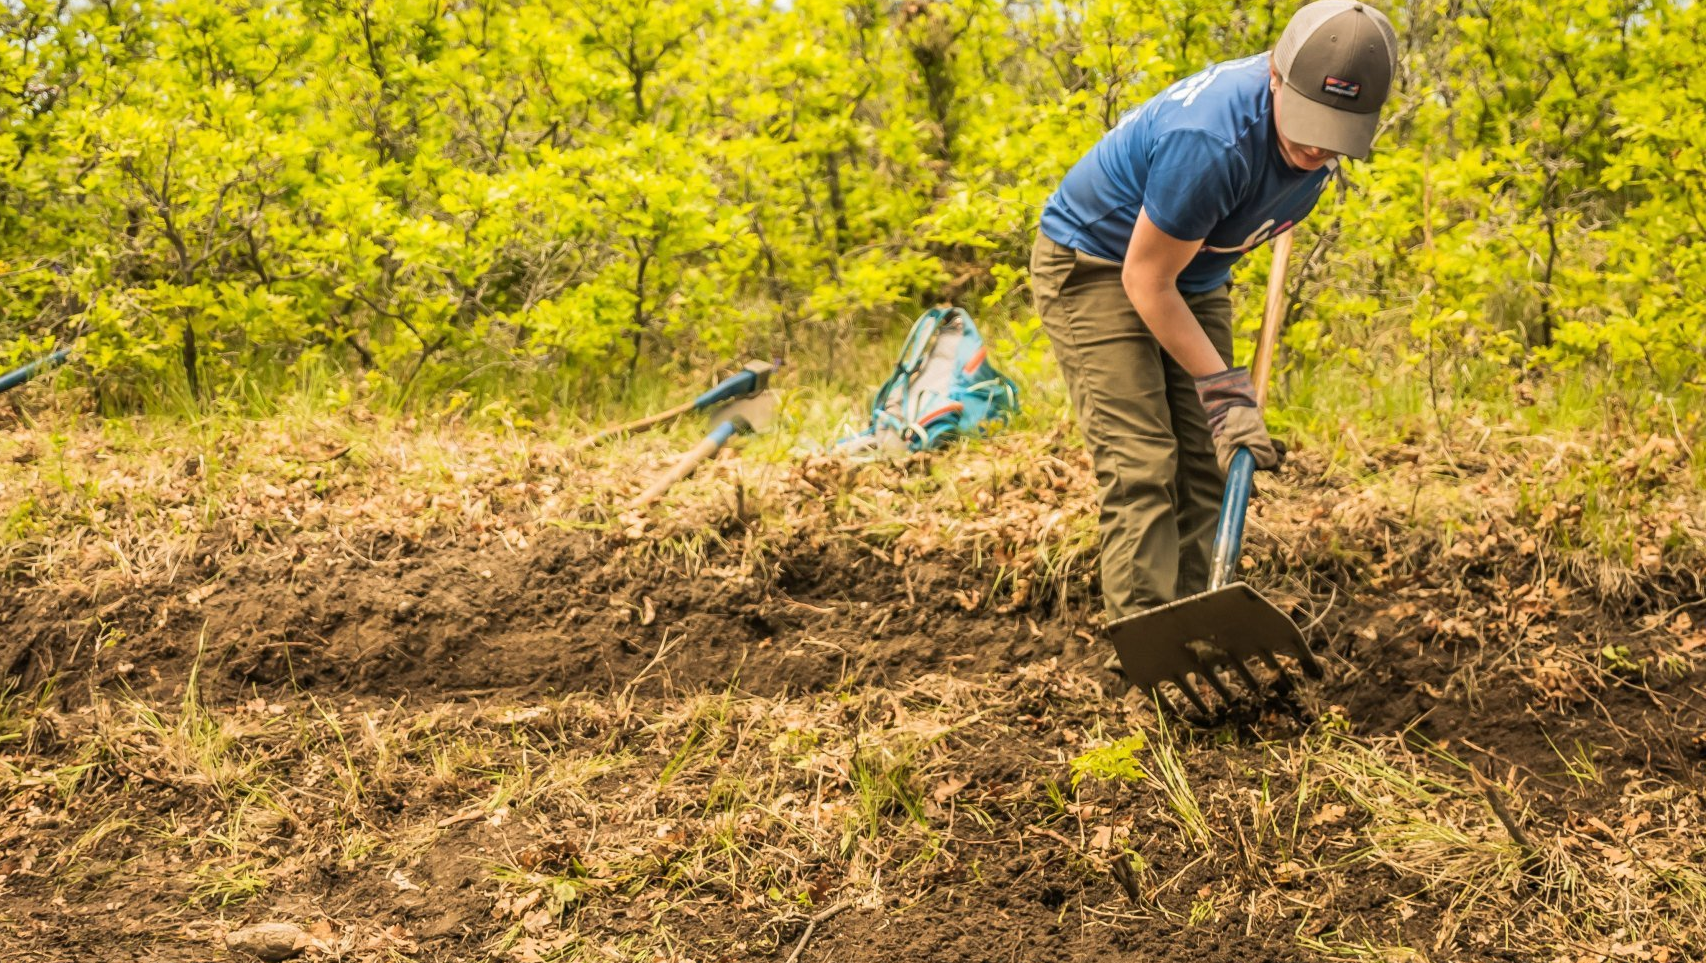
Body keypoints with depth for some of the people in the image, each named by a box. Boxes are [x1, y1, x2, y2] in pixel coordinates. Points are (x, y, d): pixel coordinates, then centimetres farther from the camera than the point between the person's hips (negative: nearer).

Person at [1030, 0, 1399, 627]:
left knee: (1206, 464, 1)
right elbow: (1146, 280, -27)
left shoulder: (1311, 110, -15)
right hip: (1095, 265, -7)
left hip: (1195, 277, 8)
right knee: (1141, 464, -18)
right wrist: (1224, 390, -25)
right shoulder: (1212, 144, -38)